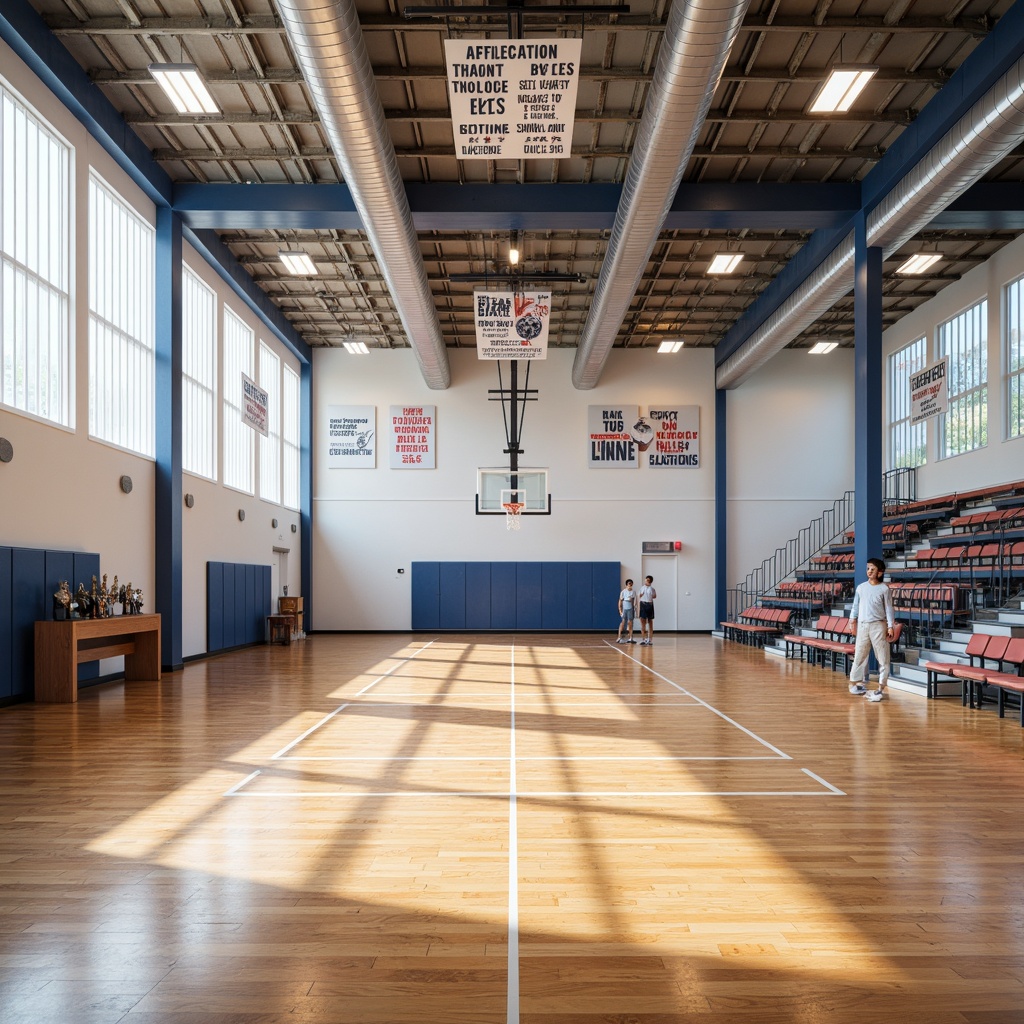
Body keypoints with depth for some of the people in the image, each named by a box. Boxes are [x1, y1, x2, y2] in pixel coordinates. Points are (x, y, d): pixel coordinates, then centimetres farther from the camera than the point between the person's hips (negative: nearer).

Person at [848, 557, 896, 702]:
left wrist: (890, 627, -6)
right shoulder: (861, 588, 6)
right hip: (863, 625, 3)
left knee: (882, 657, -1)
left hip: (878, 626, -3)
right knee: (859, 655, 7)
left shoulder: (884, 589, -2)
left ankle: (881, 688, 2)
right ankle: (857, 682, 18)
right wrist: (852, 620, 9)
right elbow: (856, 605, 13)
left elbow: (888, 609, -2)